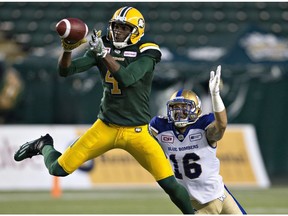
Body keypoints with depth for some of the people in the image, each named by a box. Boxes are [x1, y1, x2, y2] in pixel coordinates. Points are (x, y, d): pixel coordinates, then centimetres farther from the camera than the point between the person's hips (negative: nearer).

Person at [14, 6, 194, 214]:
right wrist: (68, 49, -27)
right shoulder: (103, 46, 1)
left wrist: (104, 53, -37)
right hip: (105, 127, 3)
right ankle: (44, 146, 34)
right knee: (58, 169, 0)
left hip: (136, 131, -3)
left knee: (169, 183, -13)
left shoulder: (146, 52, -10)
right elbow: (65, 70, -7)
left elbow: (127, 78, -28)